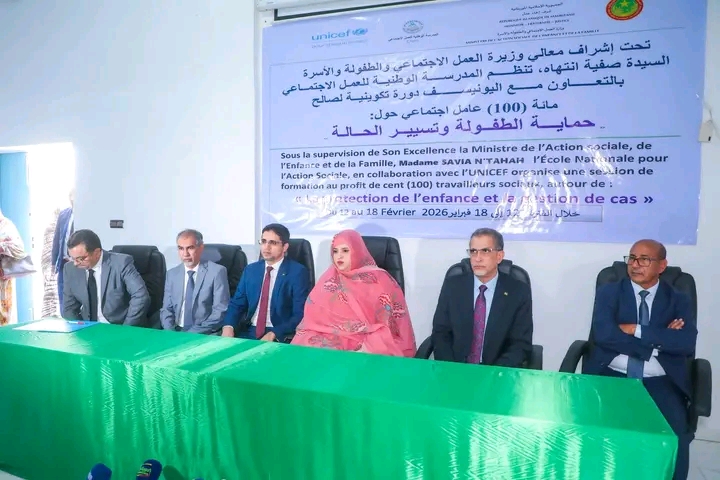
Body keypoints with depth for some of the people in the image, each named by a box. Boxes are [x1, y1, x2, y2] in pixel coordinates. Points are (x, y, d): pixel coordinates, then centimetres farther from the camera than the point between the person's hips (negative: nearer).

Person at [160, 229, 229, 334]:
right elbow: (167, 309, 11)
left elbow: (221, 311, -9)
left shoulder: (217, 271, -5)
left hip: (206, 334, -4)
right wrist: (171, 333, -7)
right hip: (177, 332, 4)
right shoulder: (172, 274, 10)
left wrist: (195, 333, -17)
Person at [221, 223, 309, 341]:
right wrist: (228, 327, -9)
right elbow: (236, 304, 10)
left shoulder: (298, 272, -5)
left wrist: (273, 334, -21)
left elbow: (300, 314, -10)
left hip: (279, 336, -4)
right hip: (248, 332, 4)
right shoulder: (250, 270, 11)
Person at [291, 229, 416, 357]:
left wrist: (365, 349, -19)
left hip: (371, 347, -4)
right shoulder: (329, 278, 10)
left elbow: (389, 326, -6)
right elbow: (313, 318, 8)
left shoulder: (379, 280, -2)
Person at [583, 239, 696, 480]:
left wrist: (637, 330, -11)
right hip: (611, 376, -1)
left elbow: (687, 343, -8)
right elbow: (603, 334, -11)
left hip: (659, 381, 1)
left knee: (677, 433, -25)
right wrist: (659, 339, -9)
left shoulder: (678, 300, 11)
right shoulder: (608, 292, 7)